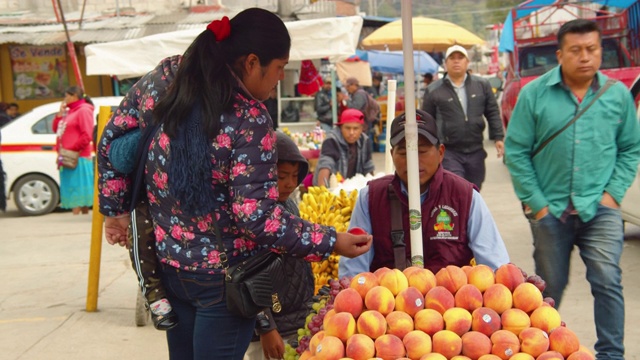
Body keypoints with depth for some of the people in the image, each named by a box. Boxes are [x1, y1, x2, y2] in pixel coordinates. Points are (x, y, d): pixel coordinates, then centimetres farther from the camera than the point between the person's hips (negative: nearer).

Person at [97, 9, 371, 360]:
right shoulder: (249, 118, -22)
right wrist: (329, 241, -18)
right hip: (223, 277, -6)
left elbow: (111, 138, 7)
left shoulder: (165, 77, -3)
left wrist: (115, 209, 16)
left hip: (169, 262, 6)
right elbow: (255, 214, -25)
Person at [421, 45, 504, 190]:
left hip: (475, 151, 3)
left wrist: (498, 137, 4)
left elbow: (493, 112, 11)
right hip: (449, 152, -3)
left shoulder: (482, 85, 7)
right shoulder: (434, 90, -1)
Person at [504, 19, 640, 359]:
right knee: (549, 288, 12)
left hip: (599, 208, 0)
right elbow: (516, 152, -4)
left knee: (607, 280, -10)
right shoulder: (534, 94, -4)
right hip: (550, 210, 0)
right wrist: (535, 201, -7)